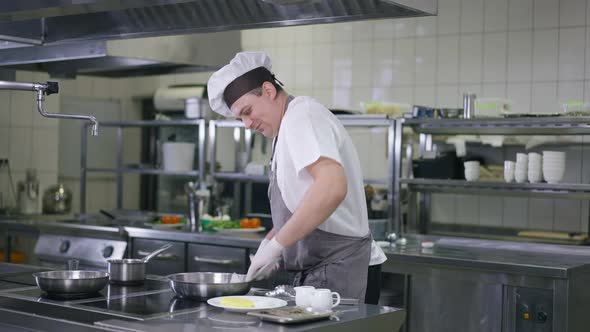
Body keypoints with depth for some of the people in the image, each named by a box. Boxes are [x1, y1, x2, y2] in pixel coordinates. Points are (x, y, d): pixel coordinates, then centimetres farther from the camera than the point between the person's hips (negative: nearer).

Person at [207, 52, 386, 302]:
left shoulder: (302, 115, -14)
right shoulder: (287, 128, 17)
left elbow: (332, 188, -30)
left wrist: (275, 244, -25)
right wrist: (271, 241, 9)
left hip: (338, 271, -9)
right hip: (317, 271, 9)